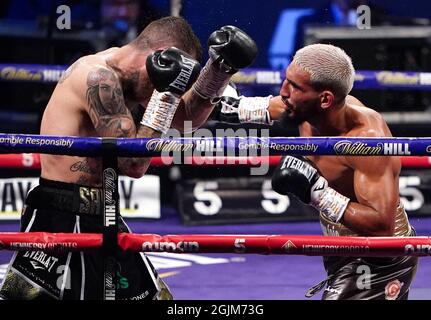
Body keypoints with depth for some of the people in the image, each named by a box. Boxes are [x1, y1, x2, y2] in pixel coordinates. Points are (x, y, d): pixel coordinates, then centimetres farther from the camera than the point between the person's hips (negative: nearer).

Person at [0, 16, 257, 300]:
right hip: (62, 222, -10)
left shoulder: (120, 78, 12)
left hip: (100, 219, 10)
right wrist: (166, 93, -16)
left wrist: (220, 68, 9)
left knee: (155, 296, 15)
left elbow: (188, 116, 22)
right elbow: (134, 163, -20)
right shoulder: (98, 77, -17)